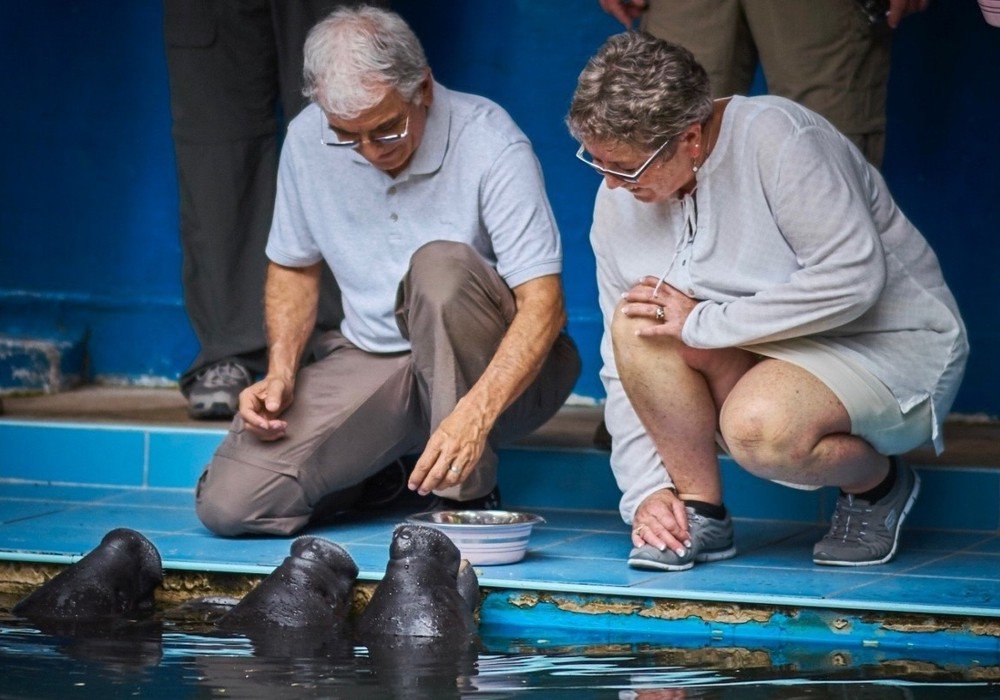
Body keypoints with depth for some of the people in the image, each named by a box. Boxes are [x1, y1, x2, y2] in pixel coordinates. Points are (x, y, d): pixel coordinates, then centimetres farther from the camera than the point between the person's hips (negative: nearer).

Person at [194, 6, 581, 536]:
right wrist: (281, 373, -6)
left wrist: (473, 414, -42)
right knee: (228, 502, -17)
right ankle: (385, 474, 13)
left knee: (440, 265, -36)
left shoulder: (490, 144, -19)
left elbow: (543, 305, -26)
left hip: (491, 372, -4)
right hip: (366, 359, 4)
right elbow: (294, 268, 13)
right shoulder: (308, 140, -4)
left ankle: (466, 496, -21)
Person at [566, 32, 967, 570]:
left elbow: (852, 278, -29)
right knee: (635, 321, -21)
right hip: (766, 358, 6)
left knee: (759, 427, -35)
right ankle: (699, 513, -9)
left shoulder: (777, 137, -22)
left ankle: (877, 483, -3)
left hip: (893, 348, -6)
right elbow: (626, 364, 2)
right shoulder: (619, 202, -2)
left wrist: (703, 323, -26)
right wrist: (645, 491, -10)